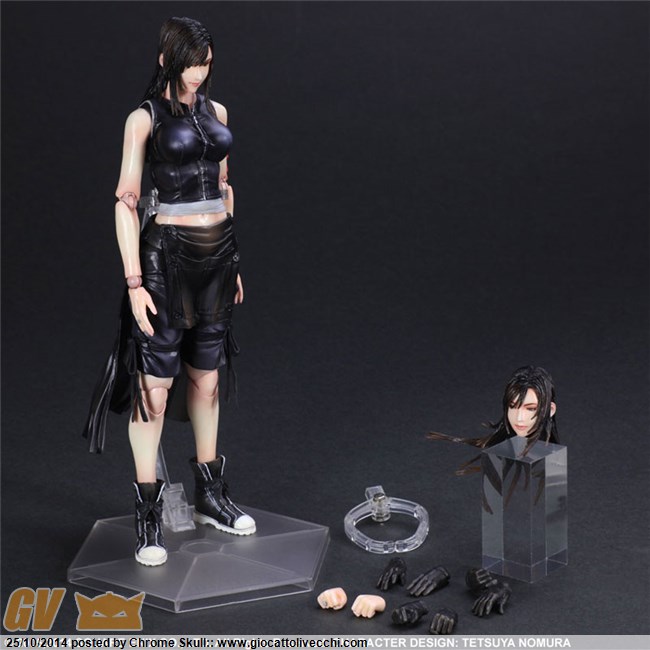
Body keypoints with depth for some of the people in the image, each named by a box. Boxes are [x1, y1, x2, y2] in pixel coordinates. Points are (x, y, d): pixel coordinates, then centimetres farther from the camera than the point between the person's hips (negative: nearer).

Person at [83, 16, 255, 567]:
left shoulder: (215, 112, 11)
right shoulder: (145, 118, -6)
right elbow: (126, 202, -9)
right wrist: (135, 282, -15)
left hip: (219, 254, 6)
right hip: (169, 254, -6)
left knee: (207, 379, 14)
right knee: (155, 387, -4)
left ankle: (210, 496, 25)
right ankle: (149, 513, 2)